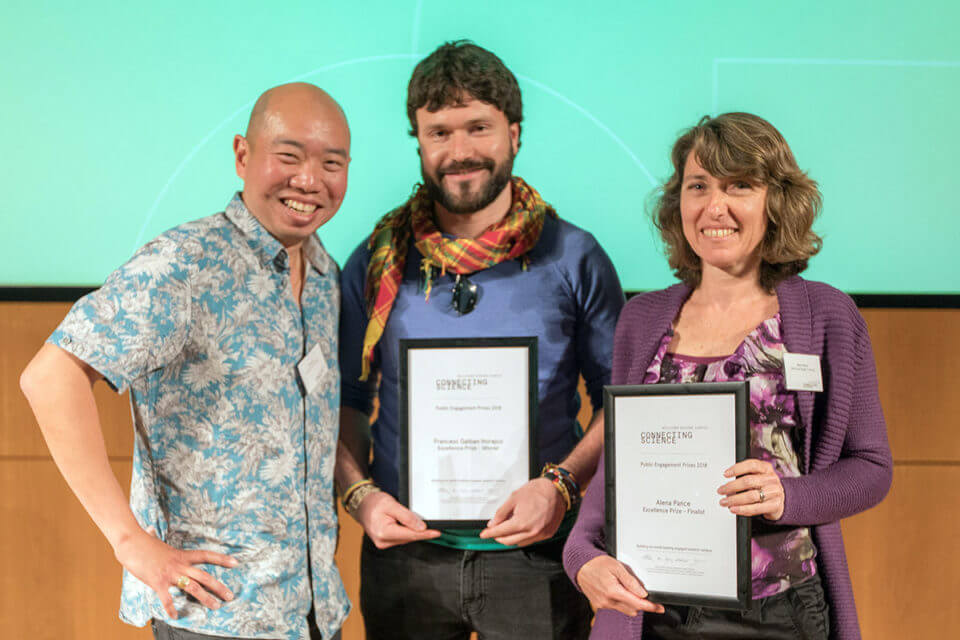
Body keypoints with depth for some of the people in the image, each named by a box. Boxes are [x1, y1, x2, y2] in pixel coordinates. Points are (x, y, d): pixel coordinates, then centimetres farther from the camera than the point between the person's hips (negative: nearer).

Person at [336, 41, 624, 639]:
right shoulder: (377, 265, 3)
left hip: (536, 553, -1)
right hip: (404, 552, 2)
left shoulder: (573, 258, -2)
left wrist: (562, 485, -13)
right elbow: (345, 403, 8)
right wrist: (360, 494, -8)